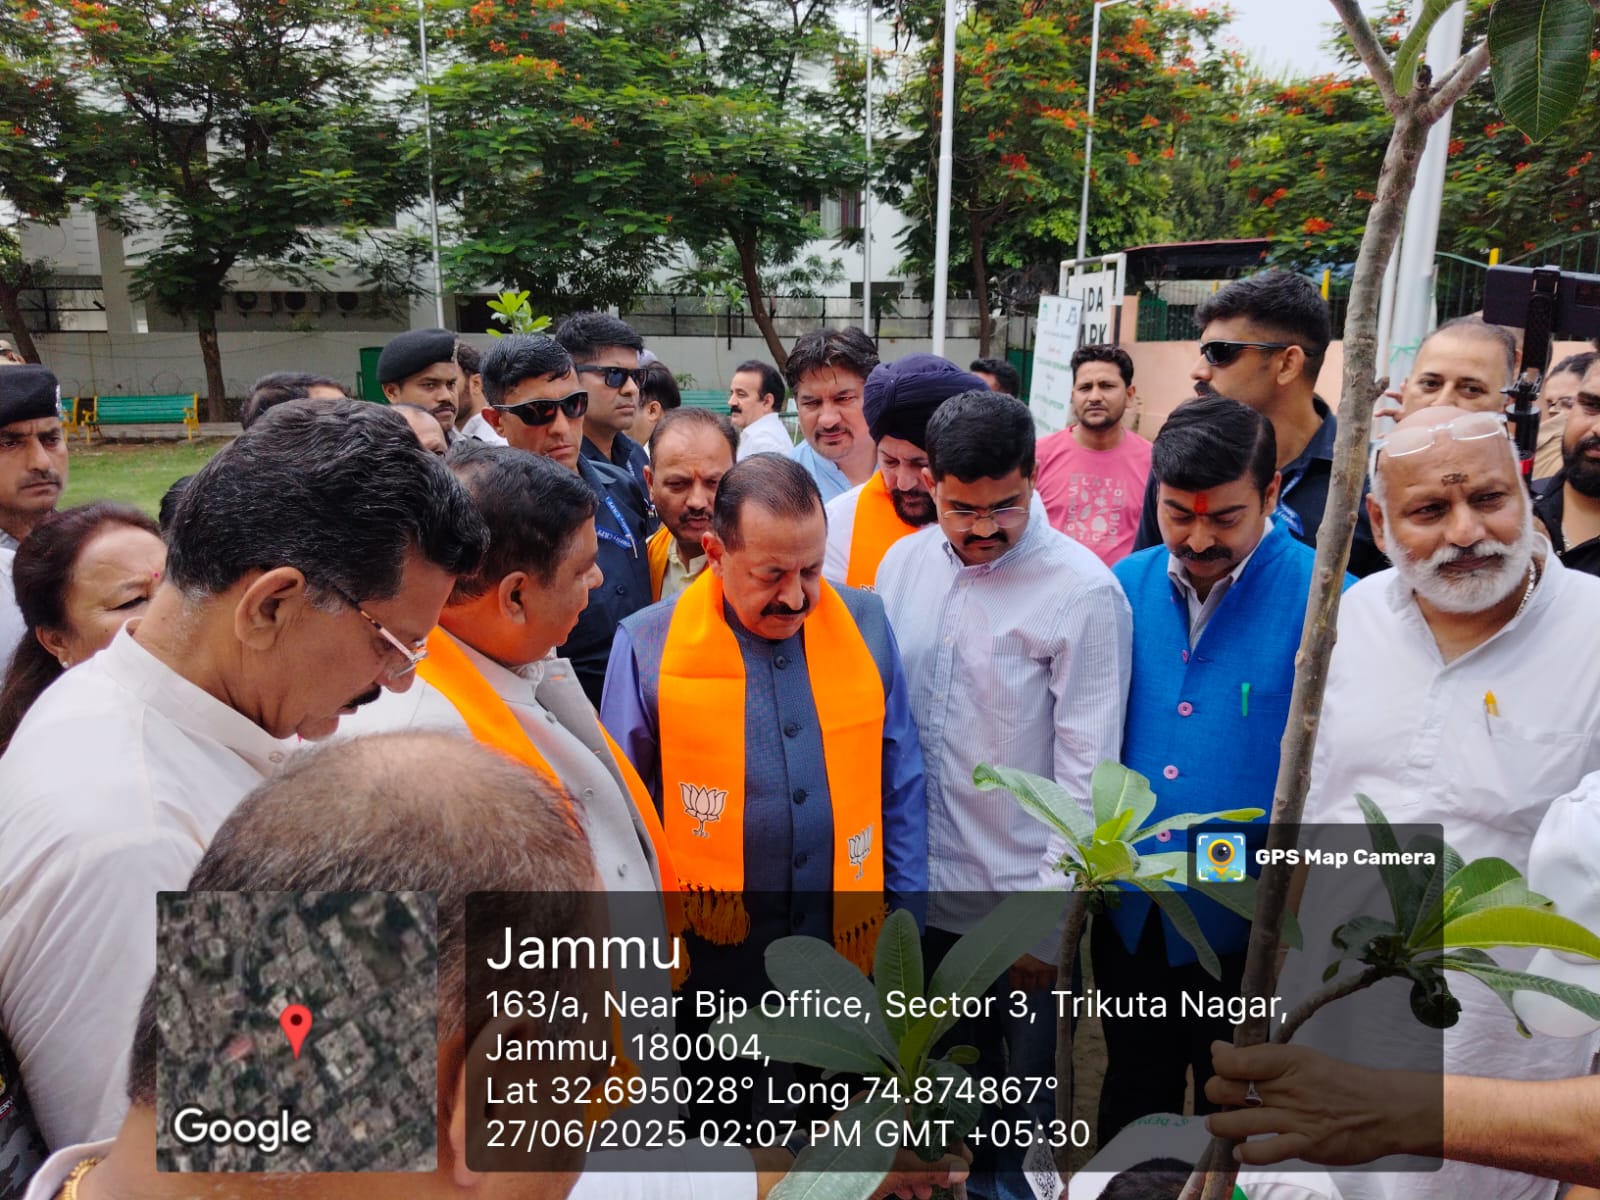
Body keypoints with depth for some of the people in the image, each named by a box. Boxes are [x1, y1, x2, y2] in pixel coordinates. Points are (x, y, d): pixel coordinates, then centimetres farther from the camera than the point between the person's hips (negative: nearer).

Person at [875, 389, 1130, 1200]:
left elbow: (1087, 768, -14)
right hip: (921, 886, 5)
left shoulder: (1082, 592, -16)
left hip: (1023, 899, -4)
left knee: (1026, 1107, 16)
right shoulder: (903, 563, -1)